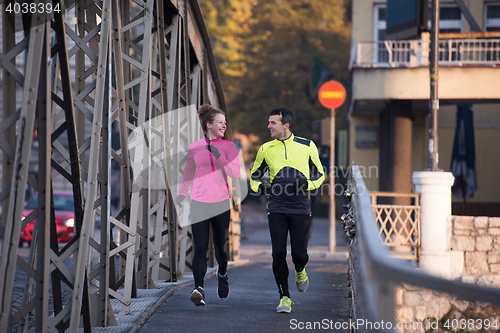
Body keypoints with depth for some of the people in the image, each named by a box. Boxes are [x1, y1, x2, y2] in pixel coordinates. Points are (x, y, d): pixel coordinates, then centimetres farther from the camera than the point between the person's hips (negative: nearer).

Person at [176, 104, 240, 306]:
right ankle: (199, 288, -19)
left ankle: (222, 275, 40)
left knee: (221, 246, 10)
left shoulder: (228, 146, 4)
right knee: (200, 247, -12)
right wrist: (182, 193, 7)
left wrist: (219, 156, -16)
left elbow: (235, 173, -5)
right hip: (199, 203, -1)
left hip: (221, 202, 1)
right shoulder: (194, 148, 6)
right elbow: (188, 172, 18)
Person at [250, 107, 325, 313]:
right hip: (277, 209, 1)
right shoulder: (265, 149, 7)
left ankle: (300, 271, 34)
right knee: (278, 254, -6)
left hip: (301, 209, -1)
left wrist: (307, 184, -10)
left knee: (299, 254, -3)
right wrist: (260, 187, -4)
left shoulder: (307, 146, 2)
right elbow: (255, 175, 19)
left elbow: (319, 174, 11)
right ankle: (284, 297, 7)